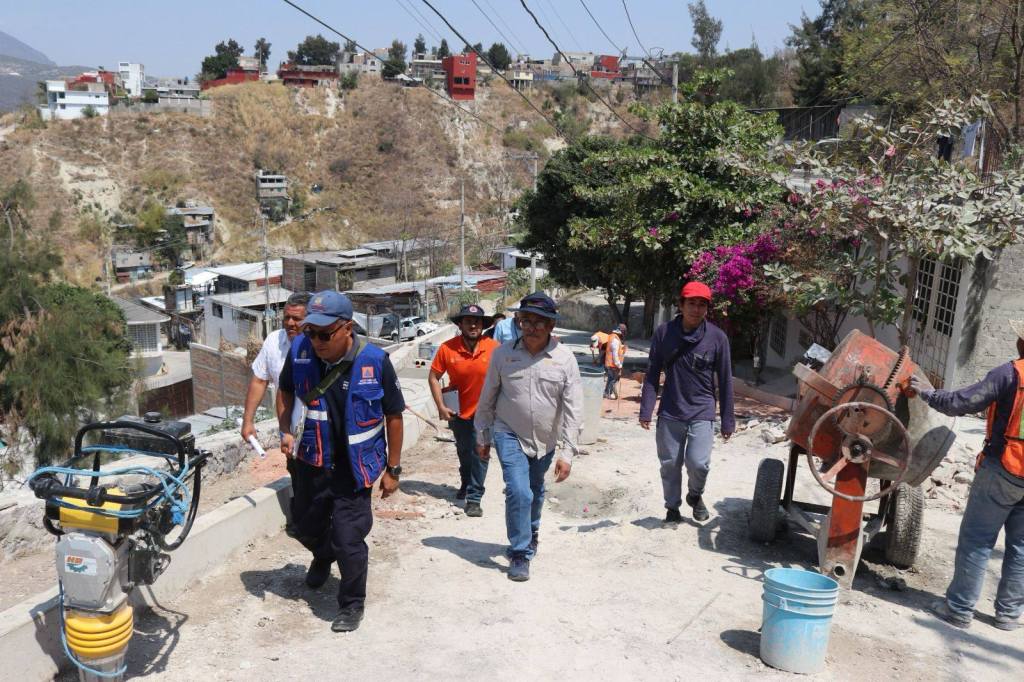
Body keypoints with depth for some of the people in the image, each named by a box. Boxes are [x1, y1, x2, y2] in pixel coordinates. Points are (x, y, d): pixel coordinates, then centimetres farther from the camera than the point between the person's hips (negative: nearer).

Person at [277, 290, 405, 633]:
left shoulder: (375, 361, -19)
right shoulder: (300, 349, -11)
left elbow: (394, 416, -7)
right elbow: (286, 391, 11)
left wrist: (393, 469, -4)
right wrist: (286, 431, -3)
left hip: (354, 467, -4)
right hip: (310, 462, 4)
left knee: (348, 539, -4)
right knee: (305, 526, 23)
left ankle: (352, 605, 21)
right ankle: (323, 557, 58)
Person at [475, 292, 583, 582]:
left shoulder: (564, 358, -13)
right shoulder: (503, 354, -10)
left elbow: (573, 409, -12)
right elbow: (487, 399, 2)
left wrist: (567, 453, -16)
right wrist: (482, 438, 7)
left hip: (545, 441, 2)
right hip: (510, 435, -1)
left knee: (535, 493, 20)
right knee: (519, 492, -15)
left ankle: (530, 534, 49)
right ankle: (520, 554, 2)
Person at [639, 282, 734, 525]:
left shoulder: (717, 337, -5)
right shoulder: (664, 332, -3)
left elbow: (725, 381, 0)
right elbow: (652, 374, 1)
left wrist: (727, 420, 1)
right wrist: (646, 410, -5)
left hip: (702, 413, -1)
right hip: (670, 413, 1)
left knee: (698, 463, -10)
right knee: (670, 464, 9)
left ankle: (695, 495, 22)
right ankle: (673, 507, 32)